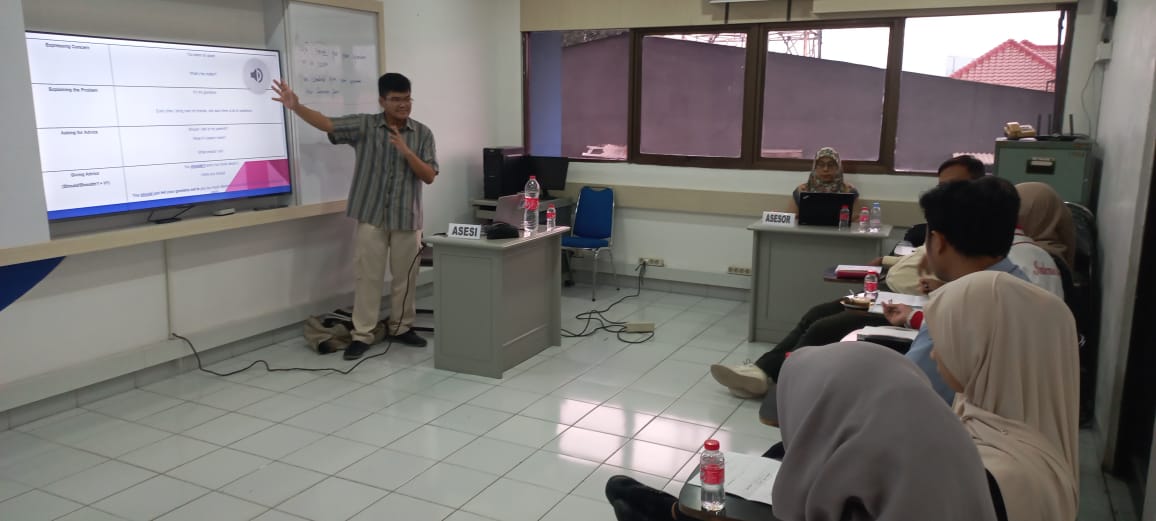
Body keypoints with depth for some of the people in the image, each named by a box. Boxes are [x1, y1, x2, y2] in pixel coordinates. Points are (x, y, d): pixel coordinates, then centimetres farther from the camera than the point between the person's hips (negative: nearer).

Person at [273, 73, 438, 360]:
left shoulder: (422, 133, 2)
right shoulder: (364, 125, -1)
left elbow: (429, 176, -4)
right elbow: (326, 124, -11)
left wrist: (406, 151, -18)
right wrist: (296, 106, -27)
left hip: (407, 218, 1)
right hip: (371, 216, -1)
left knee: (404, 276, 9)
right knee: (367, 276, 2)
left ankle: (400, 328, 25)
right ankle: (362, 334, 10)